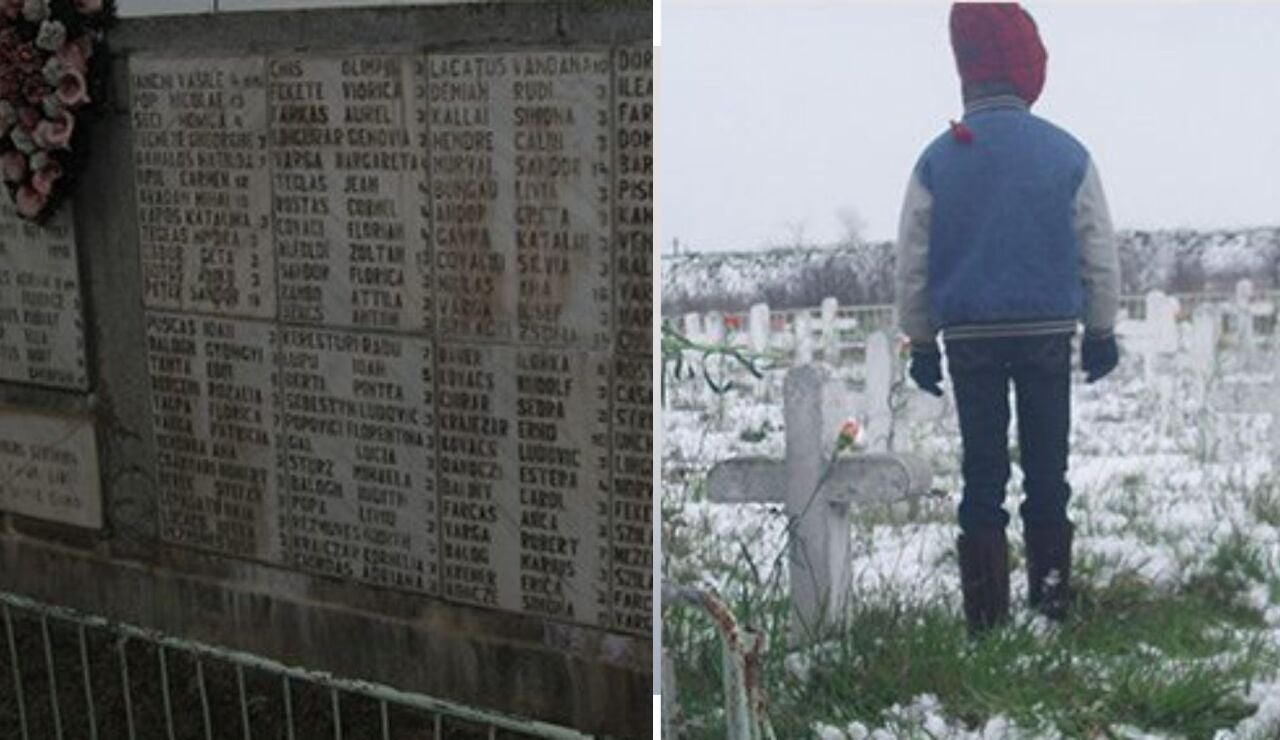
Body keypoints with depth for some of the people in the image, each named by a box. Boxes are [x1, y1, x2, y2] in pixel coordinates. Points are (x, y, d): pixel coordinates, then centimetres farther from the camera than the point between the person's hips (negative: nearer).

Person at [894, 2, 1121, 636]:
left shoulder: (937, 159, -4)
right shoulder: (1066, 153, -4)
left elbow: (912, 263, 0)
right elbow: (1100, 254, 3)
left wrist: (921, 343, 10)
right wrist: (1101, 332, 14)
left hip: (969, 339, 0)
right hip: (1048, 332, 0)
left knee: (981, 469, 7)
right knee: (1046, 464, 12)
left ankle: (984, 607, 8)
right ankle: (1051, 589, 17)